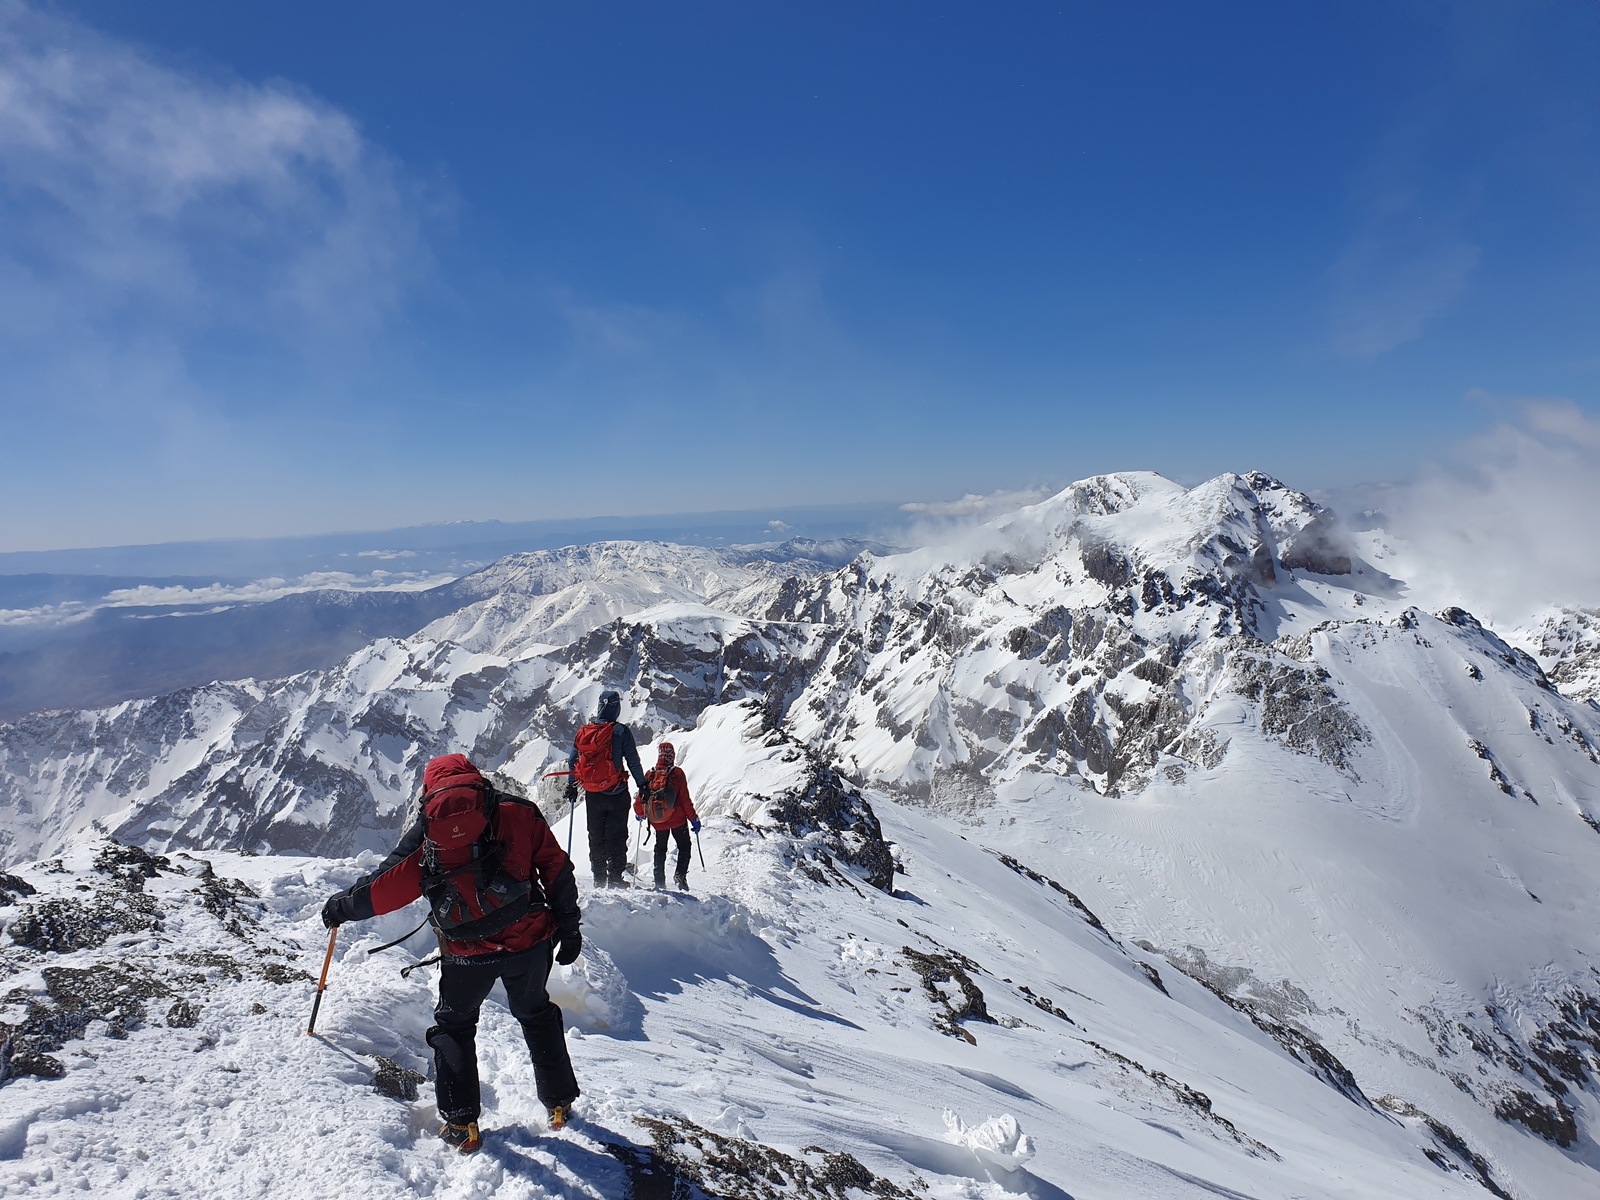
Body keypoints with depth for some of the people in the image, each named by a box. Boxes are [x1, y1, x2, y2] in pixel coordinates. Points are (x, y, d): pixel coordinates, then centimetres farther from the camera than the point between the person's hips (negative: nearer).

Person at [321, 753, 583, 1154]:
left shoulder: (426, 829, 0)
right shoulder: (517, 811, 1)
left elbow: (385, 888, 1)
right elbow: (557, 868, 1)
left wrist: (342, 907, 20)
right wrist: (568, 926, 10)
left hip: (469, 955, -1)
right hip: (531, 941, 1)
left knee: (454, 1025, 25)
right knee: (536, 1015, 26)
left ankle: (461, 1123, 22)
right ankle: (559, 1102, 34)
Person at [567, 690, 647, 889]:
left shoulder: (583, 732, 4)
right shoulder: (621, 732, -10)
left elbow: (572, 762, 10)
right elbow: (633, 762, -8)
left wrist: (571, 786, 21)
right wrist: (643, 785, 2)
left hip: (592, 795, 4)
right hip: (616, 794, -4)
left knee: (596, 836, 14)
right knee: (617, 836, 4)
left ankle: (599, 878, 18)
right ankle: (615, 877, 2)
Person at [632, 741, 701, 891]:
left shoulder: (649, 775, -1)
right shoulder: (677, 773, -11)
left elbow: (640, 800, 3)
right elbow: (685, 800, -11)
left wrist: (640, 814, 25)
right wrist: (694, 819, -2)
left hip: (657, 821, 3)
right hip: (677, 819, -3)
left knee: (660, 849, 19)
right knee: (684, 847, 12)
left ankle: (659, 881, 14)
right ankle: (680, 875, -6)